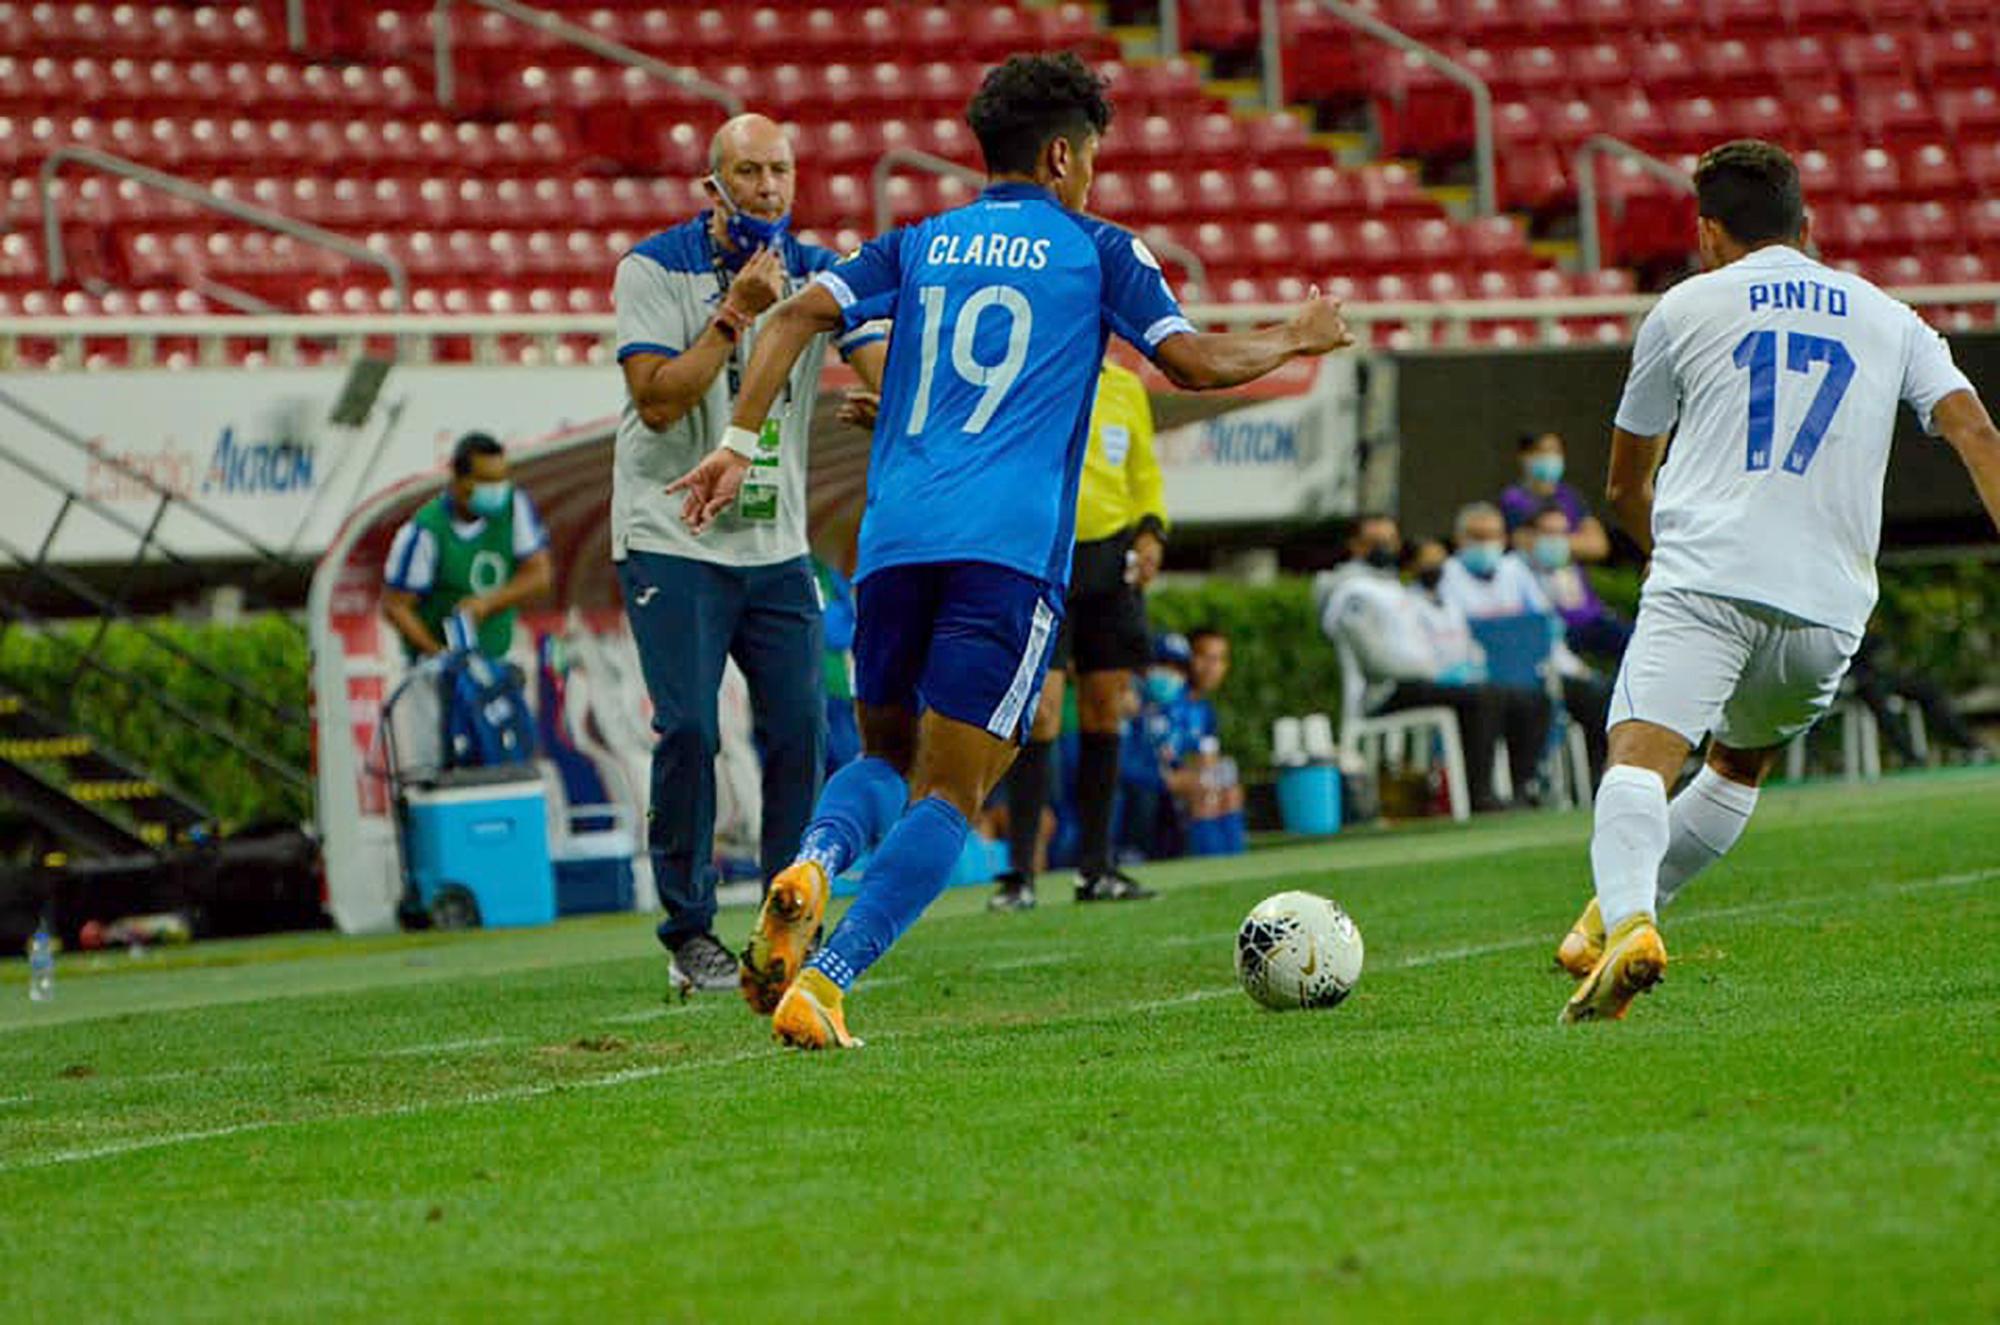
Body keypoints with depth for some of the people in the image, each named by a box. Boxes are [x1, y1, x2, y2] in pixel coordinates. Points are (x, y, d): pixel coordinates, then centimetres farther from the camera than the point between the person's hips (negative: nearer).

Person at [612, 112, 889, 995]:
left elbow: (891, 374, -8)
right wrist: (739, 310, -22)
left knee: (798, 730, -3)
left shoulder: (819, 276, 3)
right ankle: (690, 935, -2)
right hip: (672, 537, -4)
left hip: (776, 545, 4)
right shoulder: (655, 269, -7)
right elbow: (659, 400, -16)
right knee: (688, 729, -13)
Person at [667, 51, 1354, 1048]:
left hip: (895, 542, 4)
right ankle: (823, 984, -22)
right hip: (1009, 551, -4)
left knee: (887, 756, 21)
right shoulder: (1097, 251, 9)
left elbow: (801, 314, 5)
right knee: (946, 795, -4)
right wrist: (1295, 340, 21)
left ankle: (811, 867, -13)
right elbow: (1194, 362, 4)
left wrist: (738, 444, 2)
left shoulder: (918, 248, 18)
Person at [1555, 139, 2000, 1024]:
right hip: (1830, 602, 3)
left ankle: (1628, 921, -43)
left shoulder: (1685, 308, 16)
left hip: (1702, 578, -3)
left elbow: (1626, 487, 25)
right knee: (1740, 766, 25)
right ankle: (1615, 915, 16)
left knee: (1641, 755, -17)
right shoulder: (1889, 320, 21)